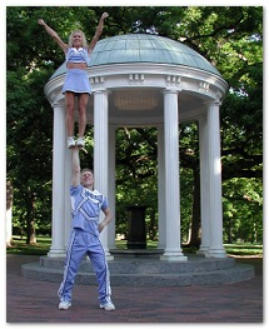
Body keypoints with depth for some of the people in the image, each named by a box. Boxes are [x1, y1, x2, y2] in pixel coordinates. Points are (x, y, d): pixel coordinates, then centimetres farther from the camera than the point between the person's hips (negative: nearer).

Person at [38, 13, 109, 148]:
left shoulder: (87, 49, 21)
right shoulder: (68, 49, 24)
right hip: (70, 79, 1)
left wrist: (102, 19, 7)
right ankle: (70, 139, -15)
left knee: (82, 110, -9)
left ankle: (80, 139, -14)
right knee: (70, 109, -11)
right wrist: (44, 24, 31)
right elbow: (55, 36, 28)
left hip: (83, 80, 0)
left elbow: (98, 34, 15)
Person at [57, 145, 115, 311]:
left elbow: (109, 214, 29)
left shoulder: (100, 196, 16)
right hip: (78, 236, -3)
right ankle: (65, 298, 17)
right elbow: (75, 170, 0)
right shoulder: (77, 191, 8)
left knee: (102, 268, -2)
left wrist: (103, 224, 9)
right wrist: (75, 151, 5)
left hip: (94, 237, 3)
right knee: (70, 269, 3)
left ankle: (105, 299, 8)